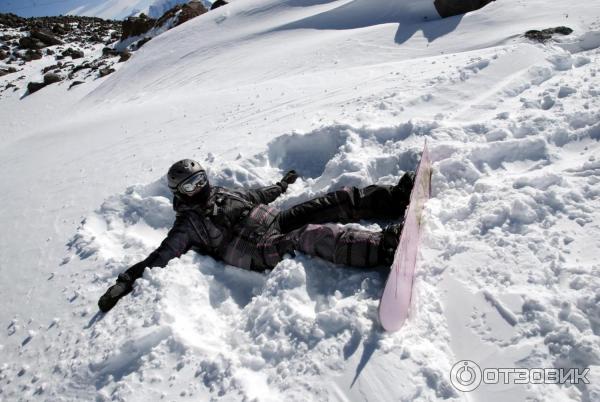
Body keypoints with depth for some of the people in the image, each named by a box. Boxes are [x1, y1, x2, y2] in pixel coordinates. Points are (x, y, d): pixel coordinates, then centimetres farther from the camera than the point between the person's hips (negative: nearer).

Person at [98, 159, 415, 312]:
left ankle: (397, 196, -7)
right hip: (262, 251, -8)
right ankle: (385, 245, -49)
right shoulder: (188, 224, 3)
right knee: (314, 235, -36)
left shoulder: (223, 194, 23)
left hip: (278, 221, 8)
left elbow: (256, 196, 36)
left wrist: (281, 186, 45)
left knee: (340, 200, -7)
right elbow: (160, 256, -1)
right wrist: (126, 281, -10)